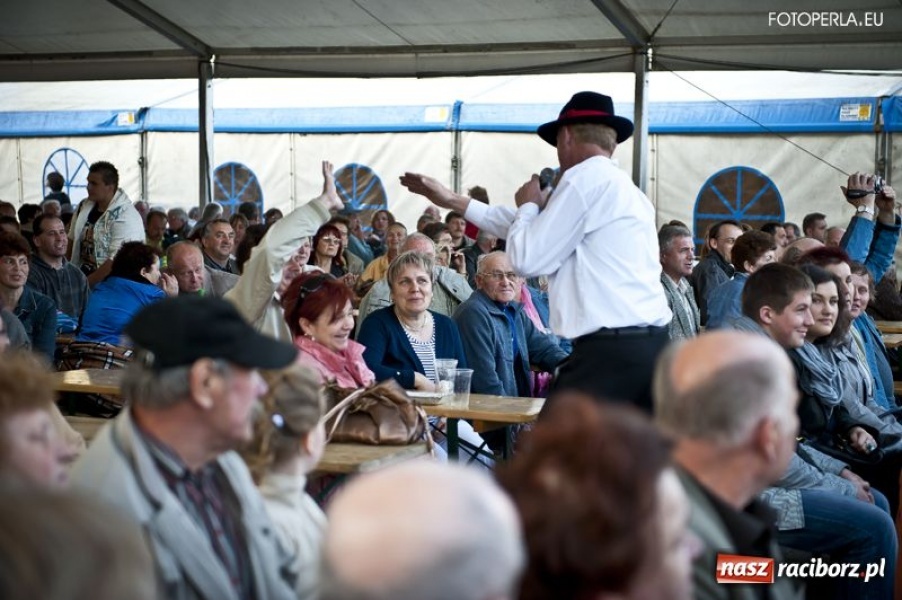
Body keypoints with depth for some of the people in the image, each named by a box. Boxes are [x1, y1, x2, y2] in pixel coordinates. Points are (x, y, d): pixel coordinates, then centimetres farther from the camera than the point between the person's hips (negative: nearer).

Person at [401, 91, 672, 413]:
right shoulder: (624, 186, 22)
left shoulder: (584, 178, -6)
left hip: (609, 349, -9)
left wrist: (527, 205, 14)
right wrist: (453, 201, 36)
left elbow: (528, 259, -6)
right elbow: (540, 229, 31)